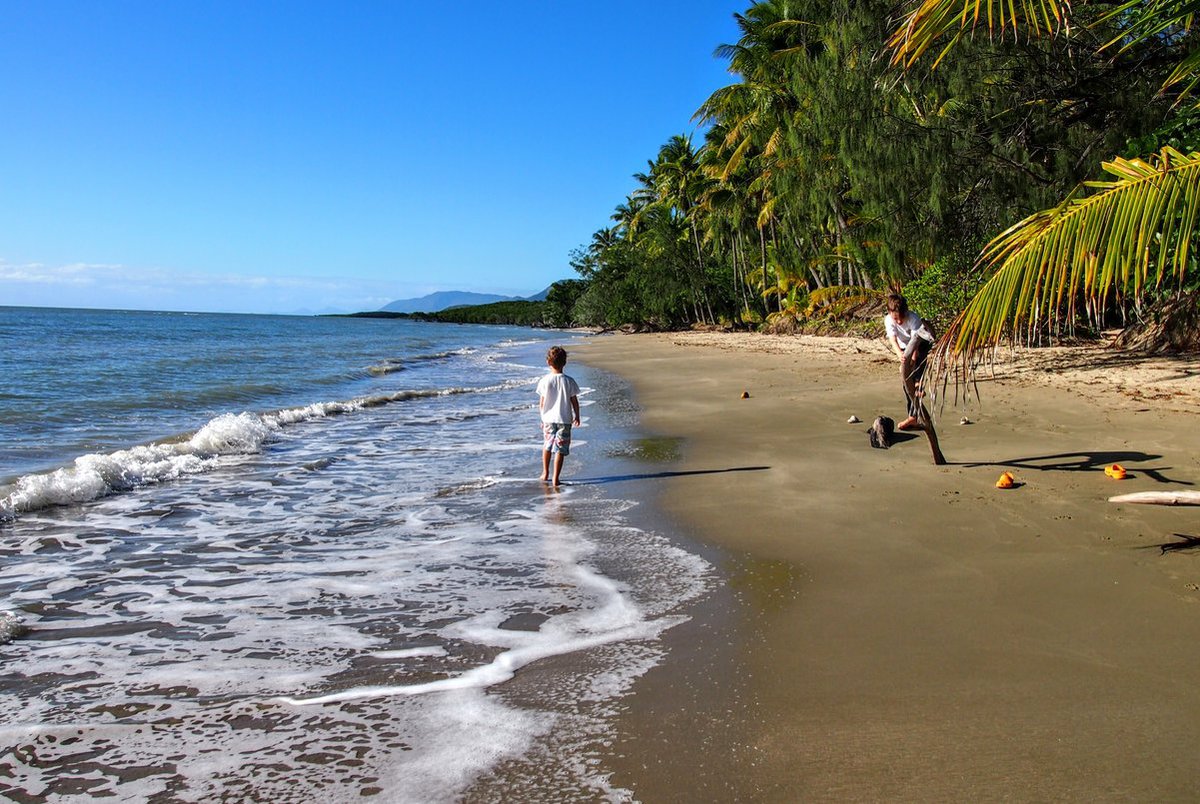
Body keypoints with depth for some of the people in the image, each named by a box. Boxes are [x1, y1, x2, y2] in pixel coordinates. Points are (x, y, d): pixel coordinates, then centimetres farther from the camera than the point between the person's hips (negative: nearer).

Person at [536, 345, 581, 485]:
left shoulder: (544, 381, -8)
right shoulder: (569, 381, -9)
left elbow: (541, 403, -2)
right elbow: (574, 401, -2)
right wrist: (577, 416, 13)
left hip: (548, 419, 1)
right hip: (564, 419, -1)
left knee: (547, 445, 21)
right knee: (560, 449, 3)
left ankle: (545, 474, 30)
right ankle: (555, 478, 1)